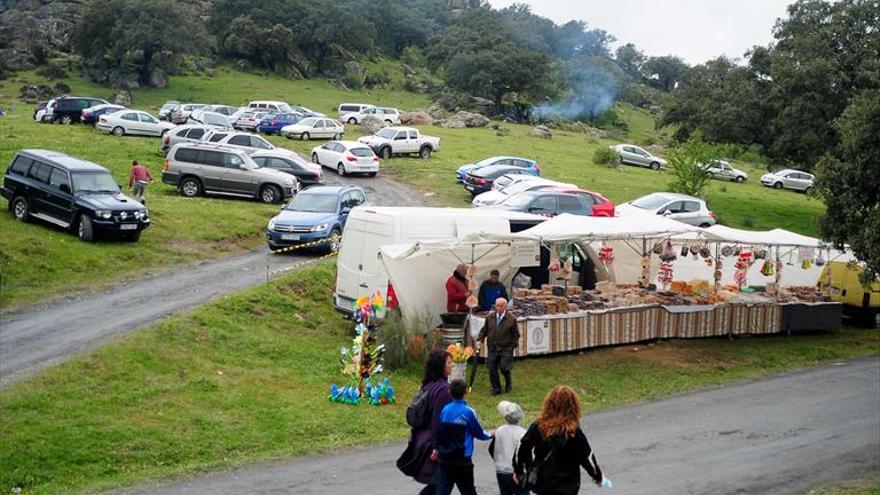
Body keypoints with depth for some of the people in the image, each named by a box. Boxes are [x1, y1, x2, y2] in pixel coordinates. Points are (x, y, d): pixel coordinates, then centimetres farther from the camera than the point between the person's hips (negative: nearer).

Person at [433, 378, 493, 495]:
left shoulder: (445, 410, -3)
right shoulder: (468, 412, -12)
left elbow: (438, 432, 4)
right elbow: (479, 433, -1)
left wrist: (436, 448, 17)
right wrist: (491, 435, 19)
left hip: (444, 459, 3)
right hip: (462, 460, -3)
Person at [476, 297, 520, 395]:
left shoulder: (511, 319, -5)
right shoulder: (490, 317, 4)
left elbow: (516, 334, 2)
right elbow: (484, 330, 11)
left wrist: (513, 345, -3)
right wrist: (479, 339, -2)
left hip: (506, 349, -3)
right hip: (492, 348, 3)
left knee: (504, 368, -12)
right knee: (492, 369, 2)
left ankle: (509, 383, 21)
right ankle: (496, 388, 20)